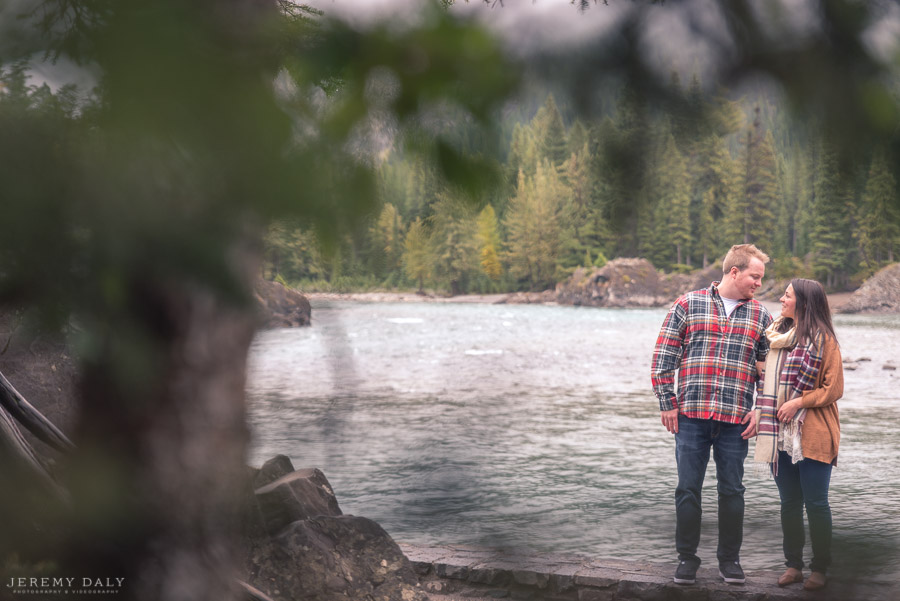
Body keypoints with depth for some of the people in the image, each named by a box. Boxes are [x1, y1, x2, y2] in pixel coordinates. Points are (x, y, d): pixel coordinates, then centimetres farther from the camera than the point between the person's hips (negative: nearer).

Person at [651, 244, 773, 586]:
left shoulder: (760, 317, 10)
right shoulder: (688, 306, 2)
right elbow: (663, 357, 2)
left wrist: (761, 411, 3)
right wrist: (666, 404, -3)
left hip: (736, 420, 2)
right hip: (691, 416, -2)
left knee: (732, 491, 7)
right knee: (688, 489, 3)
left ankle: (730, 558, 20)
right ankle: (687, 557, 15)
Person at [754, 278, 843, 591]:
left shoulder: (822, 339, -6)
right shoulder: (776, 334, 13)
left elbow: (834, 388, -8)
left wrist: (799, 402, -15)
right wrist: (763, 418, 11)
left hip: (812, 435, -6)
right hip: (781, 433, 6)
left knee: (815, 503, 0)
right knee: (789, 502, 10)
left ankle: (819, 568, 11)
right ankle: (793, 564, 18)